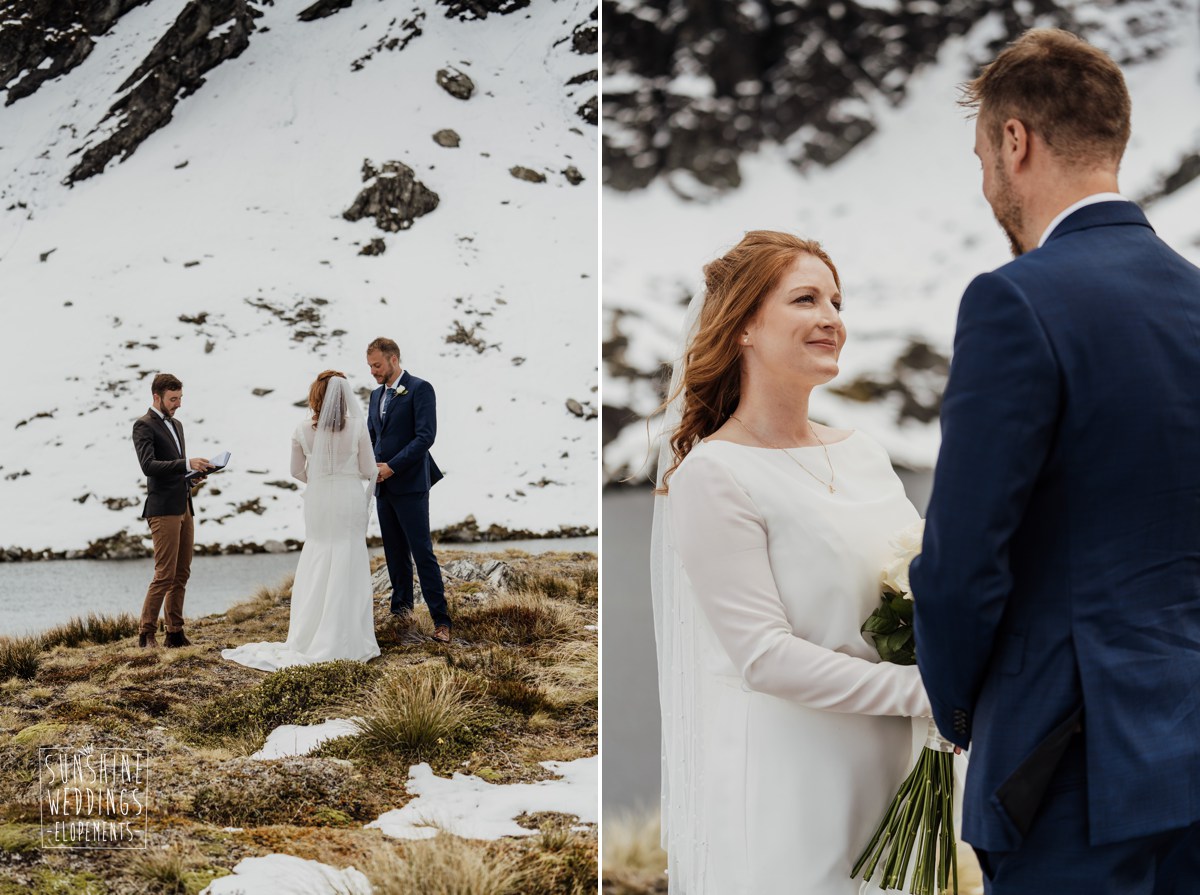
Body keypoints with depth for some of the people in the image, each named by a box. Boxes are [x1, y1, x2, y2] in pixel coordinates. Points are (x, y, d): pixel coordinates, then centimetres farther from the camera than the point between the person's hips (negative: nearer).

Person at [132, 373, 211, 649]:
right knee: (165, 575, -10)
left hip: (184, 508, 8)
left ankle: (175, 633, 12)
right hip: (163, 509, -8)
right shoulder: (144, 425, -7)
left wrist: (192, 476, 5)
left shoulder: (176, 425, 20)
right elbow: (148, 465, -20)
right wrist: (187, 464, -28)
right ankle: (146, 633, -2)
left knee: (182, 574, 8)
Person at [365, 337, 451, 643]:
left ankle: (441, 619, -8)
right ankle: (402, 607, 21)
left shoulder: (419, 389, -8)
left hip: (410, 485, -7)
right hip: (383, 486, 7)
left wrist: (392, 466, -18)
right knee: (395, 552, 11)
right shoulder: (376, 394, 16)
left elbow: (426, 436, -15)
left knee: (422, 552, -9)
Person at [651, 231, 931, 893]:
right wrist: (928, 693, -18)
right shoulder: (712, 473, -11)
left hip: (885, 770, 6)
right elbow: (763, 656, -17)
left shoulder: (863, 452, 11)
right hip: (782, 783, -6)